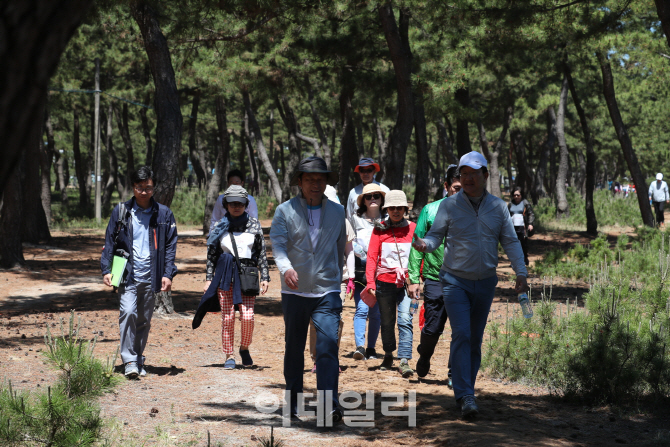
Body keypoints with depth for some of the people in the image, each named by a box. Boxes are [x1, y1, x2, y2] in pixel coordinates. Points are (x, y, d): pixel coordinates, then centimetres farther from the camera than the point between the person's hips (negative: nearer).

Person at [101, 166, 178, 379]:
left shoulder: (163, 214, 5)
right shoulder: (121, 212, 4)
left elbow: (170, 245, 6)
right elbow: (109, 242, 7)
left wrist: (168, 274, -3)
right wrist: (106, 270, -1)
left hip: (151, 276, 2)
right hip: (127, 274, -1)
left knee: (144, 320, 8)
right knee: (128, 312, -17)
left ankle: (139, 360, 21)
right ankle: (129, 361, -14)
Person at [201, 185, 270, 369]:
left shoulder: (254, 225, 6)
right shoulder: (220, 227, 6)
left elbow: (261, 253, 8)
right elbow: (212, 255, 10)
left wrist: (265, 277, 3)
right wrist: (208, 278, 4)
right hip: (225, 276, 1)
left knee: (247, 317, -11)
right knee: (227, 318, -2)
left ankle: (244, 348, 14)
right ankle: (229, 356, 9)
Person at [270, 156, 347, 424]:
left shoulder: (337, 212, 8)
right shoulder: (285, 211, -1)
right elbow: (277, 244, -14)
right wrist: (286, 268, -33)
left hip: (327, 291, 0)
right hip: (294, 291, 0)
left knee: (328, 344, -14)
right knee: (294, 349, 10)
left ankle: (329, 405, -20)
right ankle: (293, 402, 24)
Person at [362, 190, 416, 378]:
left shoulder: (413, 228, 7)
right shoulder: (379, 230, 7)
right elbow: (372, 256, 3)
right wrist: (370, 282, -6)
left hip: (407, 282, -1)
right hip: (385, 281, 1)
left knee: (405, 320, -14)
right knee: (387, 321, 11)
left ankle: (404, 361, -18)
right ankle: (388, 355, 30)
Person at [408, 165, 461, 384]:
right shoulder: (430, 211, 2)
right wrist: (414, 278, -2)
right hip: (435, 279, -1)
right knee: (432, 328, 3)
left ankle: (454, 373, 10)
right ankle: (424, 357, 34)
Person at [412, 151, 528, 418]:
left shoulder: (498, 207, 6)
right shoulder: (449, 206, -1)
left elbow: (510, 242, 8)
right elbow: (436, 235, -3)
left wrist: (521, 272, -2)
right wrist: (425, 244, -27)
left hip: (485, 283, 3)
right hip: (455, 281, -3)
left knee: (475, 340, 9)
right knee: (461, 335, -16)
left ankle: (466, 390, 20)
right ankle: (465, 396, -20)